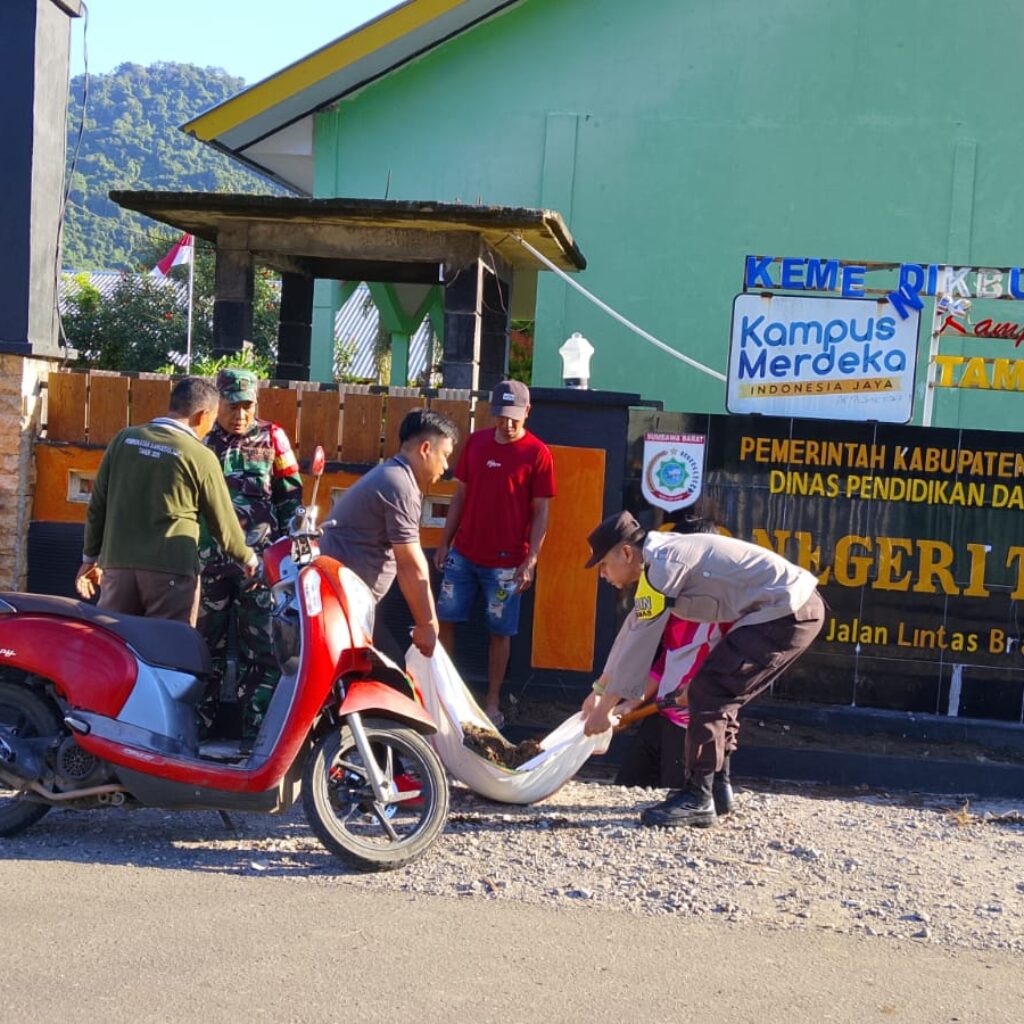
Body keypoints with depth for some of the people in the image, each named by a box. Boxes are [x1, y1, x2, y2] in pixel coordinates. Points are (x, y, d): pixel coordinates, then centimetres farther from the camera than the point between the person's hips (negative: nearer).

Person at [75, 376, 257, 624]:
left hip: (117, 564, 4)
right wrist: (247, 557, 20)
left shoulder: (124, 439, 7)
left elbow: (97, 505, 11)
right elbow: (223, 522, 3)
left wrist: (91, 557, 21)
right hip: (171, 571, -4)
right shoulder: (201, 457, -5)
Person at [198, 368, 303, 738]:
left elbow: (290, 494, 10)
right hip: (209, 558, 1)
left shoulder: (271, 437, 7)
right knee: (206, 643, 9)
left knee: (260, 646, -2)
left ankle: (257, 724, 3)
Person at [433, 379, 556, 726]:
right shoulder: (476, 441, 5)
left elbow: (541, 512, -7)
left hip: (506, 561, -4)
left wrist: (531, 560, -14)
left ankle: (492, 702, 16)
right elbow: (460, 495, 11)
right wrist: (444, 543, 9)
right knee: (444, 619, 7)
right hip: (462, 554, 4)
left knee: (500, 631, 5)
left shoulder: (537, 453, -8)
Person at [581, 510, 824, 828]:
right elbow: (632, 631, 22)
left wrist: (605, 708, -8)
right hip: (799, 609, 10)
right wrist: (600, 689, 27)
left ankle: (698, 799, -5)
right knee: (720, 693, 16)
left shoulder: (662, 564, -16)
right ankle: (715, 787, 23)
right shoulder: (662, 559, 14)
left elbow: (639, 644, -16)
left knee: (707, 691, -10)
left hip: (786, 613, -10)